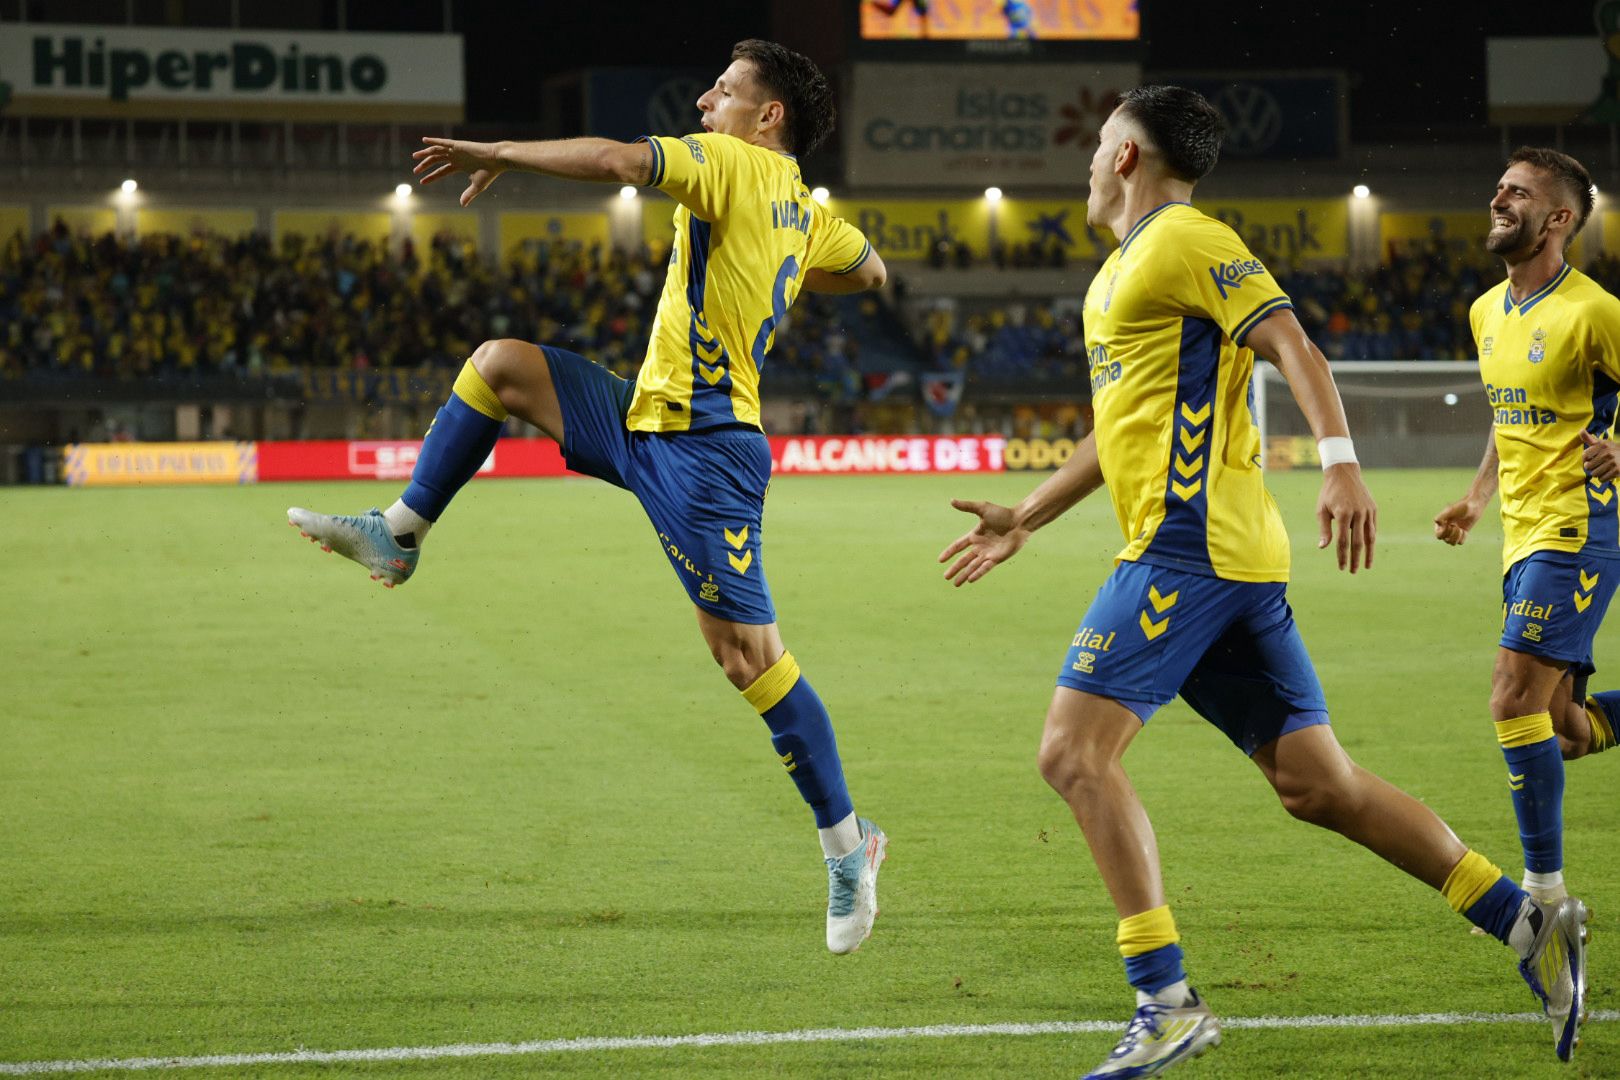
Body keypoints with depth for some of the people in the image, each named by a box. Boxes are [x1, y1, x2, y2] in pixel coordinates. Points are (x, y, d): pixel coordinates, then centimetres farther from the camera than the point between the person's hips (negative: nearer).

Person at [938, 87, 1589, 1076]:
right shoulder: (1121, 273, 25)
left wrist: (1340, 463, -31)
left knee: (1075, 751, -14)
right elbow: (1125, 425, 35)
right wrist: (1024, 520, 36)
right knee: (1317, 785, 7)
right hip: (1227, 554, 10)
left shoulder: (1186, 242, -5)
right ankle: (1526, 922, 8)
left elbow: (1294, 348, -17)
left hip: (1191, 542, -10)